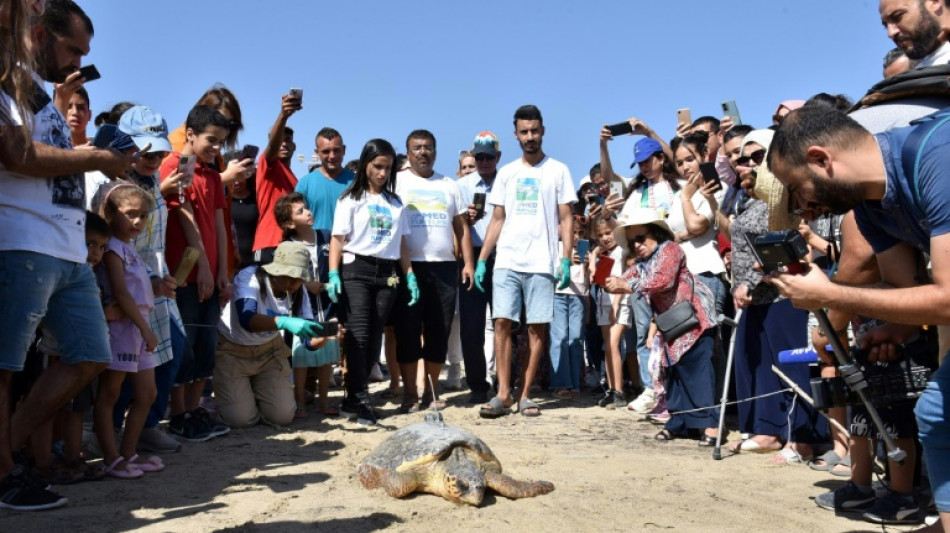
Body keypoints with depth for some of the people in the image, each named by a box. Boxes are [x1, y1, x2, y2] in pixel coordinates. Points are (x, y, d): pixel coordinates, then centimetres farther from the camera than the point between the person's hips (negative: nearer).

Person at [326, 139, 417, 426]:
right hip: (356, 270, -4)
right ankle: (360, 400, -10)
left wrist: (410, 275, 9)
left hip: (387, 273, 4)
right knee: (358, 335, -11)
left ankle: (352, 399, 10)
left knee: (374, 337, 3)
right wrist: (333, 275, -13)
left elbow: (402, 243, 18)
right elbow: (338, 239, -2)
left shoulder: (396, 203, 17)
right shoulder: (351, 199, 4)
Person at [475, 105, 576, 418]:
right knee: (502, 323, -6)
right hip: (506, 261, 2)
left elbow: (566, 219, 3)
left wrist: (566, 259, -8)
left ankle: (525, 395, 8)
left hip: (541, 263, -2)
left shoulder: (558, 171, 6)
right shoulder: (506, 173, 14)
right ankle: (503, 394, -2)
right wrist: (481, 260, 4)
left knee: (537, 328, 0)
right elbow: (497, 220, 13)